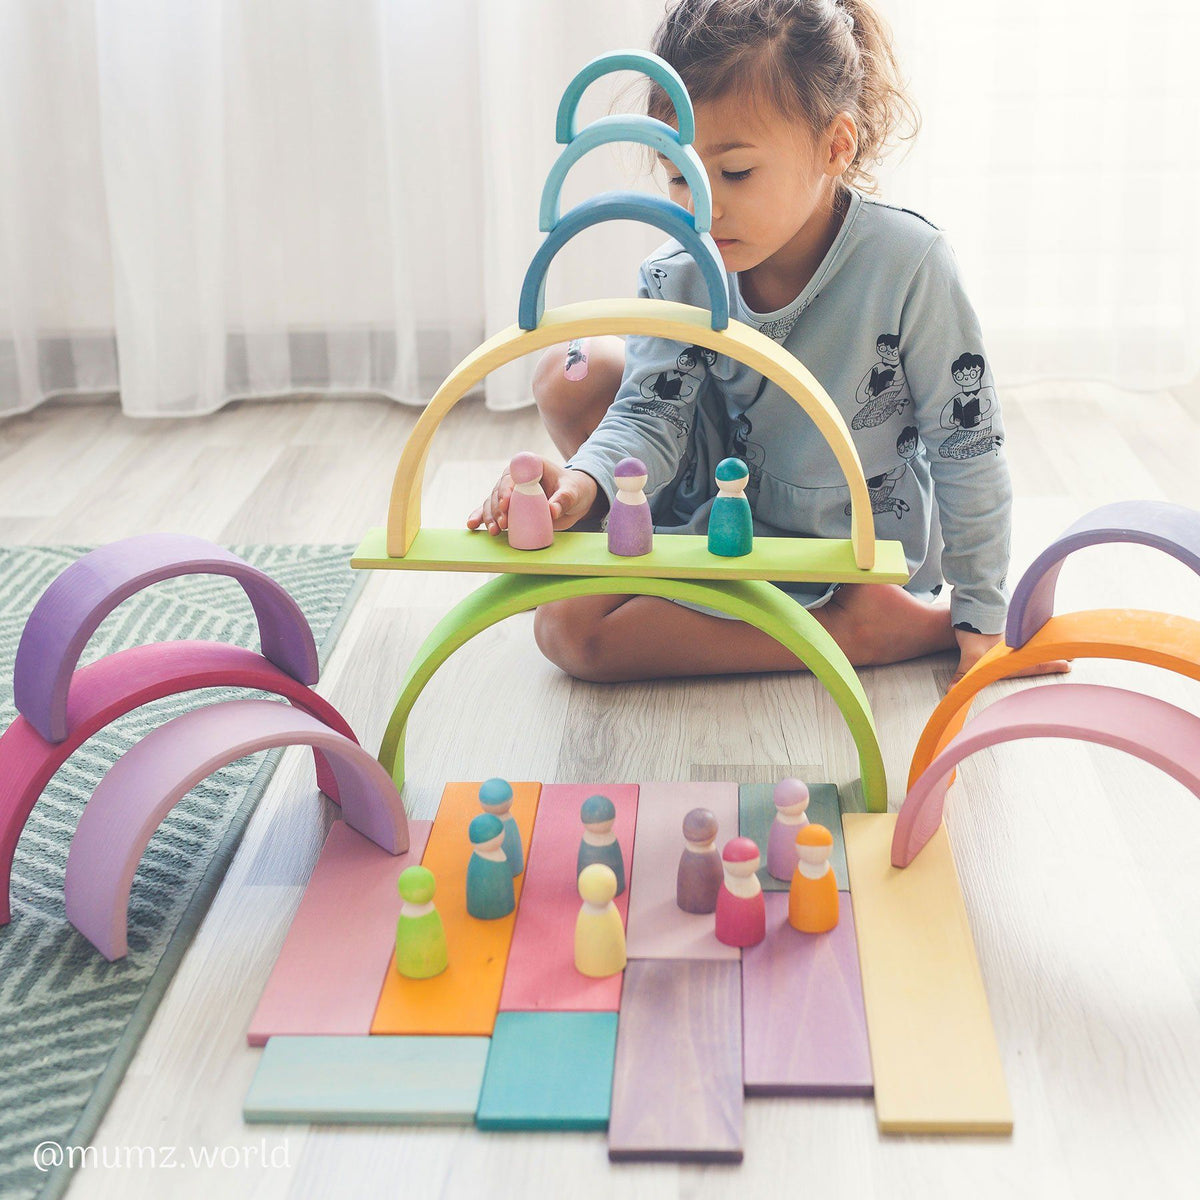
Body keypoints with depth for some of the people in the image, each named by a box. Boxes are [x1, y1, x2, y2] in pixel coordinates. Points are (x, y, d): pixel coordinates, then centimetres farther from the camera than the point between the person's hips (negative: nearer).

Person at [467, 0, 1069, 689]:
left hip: (850, 544, -5)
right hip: (729, 494, 5)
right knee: (570, 375, -11)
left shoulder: (908, 265, -26)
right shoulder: (678, 277, -14)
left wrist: (981, 614, -12)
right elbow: (650, 416, -16)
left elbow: (967, 445, -18)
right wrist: (585, 484, -41)